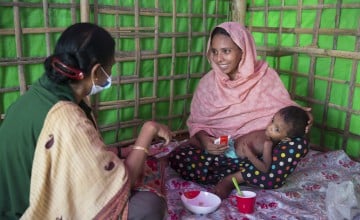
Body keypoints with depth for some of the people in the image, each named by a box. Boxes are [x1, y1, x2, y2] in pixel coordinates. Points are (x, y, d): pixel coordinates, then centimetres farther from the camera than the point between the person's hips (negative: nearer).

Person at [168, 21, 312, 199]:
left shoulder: (265, 76, -4)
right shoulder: (208, 82, 0)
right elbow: (196, 122, 5)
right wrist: (204, 139, -18)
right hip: (218, 149, 2)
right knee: (177, 158, -25)